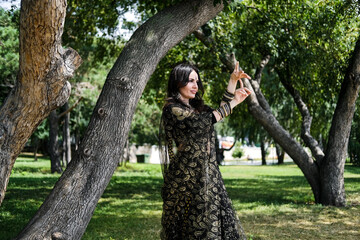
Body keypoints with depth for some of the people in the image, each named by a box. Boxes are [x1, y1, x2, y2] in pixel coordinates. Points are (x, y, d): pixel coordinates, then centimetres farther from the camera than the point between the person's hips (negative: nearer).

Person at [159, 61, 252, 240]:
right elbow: (205, 120, -16)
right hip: (186, 179, -8)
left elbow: (222, 110, 19)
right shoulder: (172, 109, -10)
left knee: (213, 222, 5)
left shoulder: (196, 106, 14)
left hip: (208, 176, 8)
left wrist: (233, 80, 8)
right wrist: (234, 102, -8)